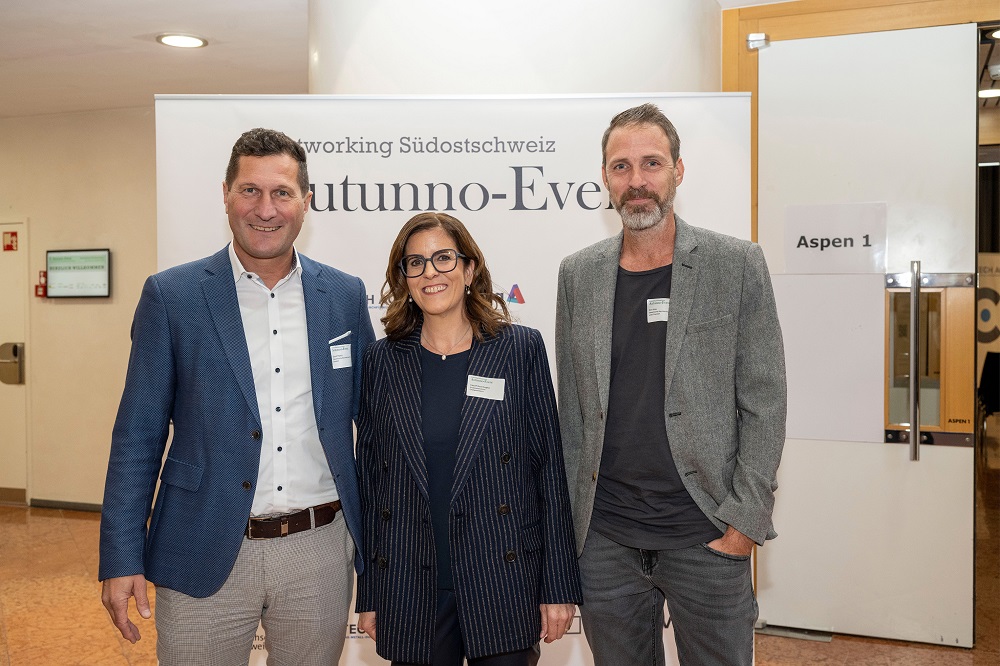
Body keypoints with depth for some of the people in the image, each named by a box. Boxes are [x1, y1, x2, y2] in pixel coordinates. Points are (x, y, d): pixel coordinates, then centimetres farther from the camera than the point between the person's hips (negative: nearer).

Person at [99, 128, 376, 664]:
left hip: (321, 551, 2)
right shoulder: (171, 296, -3)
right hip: (205, 557, -2)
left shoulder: (345, 296, 3)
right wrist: (122, 558, -5)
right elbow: (138, 436, -1)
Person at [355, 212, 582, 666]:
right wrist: (369, 597, 5)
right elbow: (369, 479, 6)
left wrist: (558, 587, -4)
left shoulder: (520, 349, -1)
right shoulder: (383, 361, 3)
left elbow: (549, 470, -1)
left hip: (503, 589, -1)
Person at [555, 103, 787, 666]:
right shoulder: (578, 274, 6)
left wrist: (746, 520, -8)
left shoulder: (737, 265, -3)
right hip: (606, 537, 3)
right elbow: (572, 408, 9)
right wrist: (571, 515, 6)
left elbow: (764, 402, -3)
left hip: (706, 534, -2)